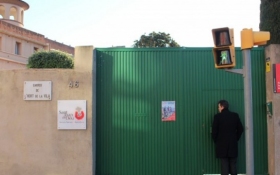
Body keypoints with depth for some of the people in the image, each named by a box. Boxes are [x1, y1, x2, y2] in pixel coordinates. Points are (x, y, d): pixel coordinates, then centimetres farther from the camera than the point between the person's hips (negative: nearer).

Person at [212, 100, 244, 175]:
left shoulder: (217, 116, -8)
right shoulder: (235, 115, 4)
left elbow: (214, 131, -8)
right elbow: (240, 129, 5)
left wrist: (216, 141, 6)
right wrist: (236, 139, 15)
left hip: (222, 144, -3)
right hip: (233, 144, 3)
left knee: (224, 165, 0)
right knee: (233, 165, 10)